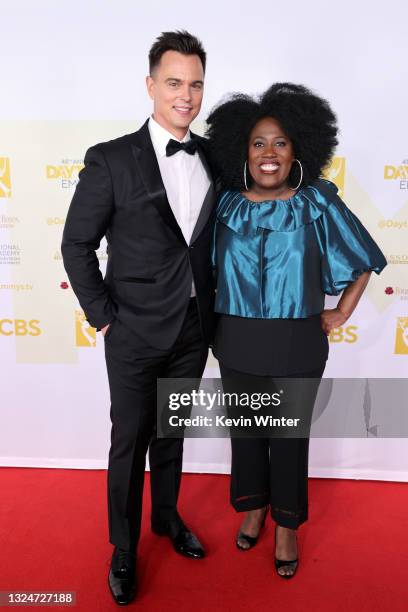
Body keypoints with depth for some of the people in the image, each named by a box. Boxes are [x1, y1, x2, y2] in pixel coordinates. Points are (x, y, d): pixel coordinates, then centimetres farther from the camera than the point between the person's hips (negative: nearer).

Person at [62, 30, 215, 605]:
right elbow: (76, 245, -7)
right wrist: (103, 317, -8)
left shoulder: (212, 157, 3)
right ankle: (124, 548, 33)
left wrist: (210, 302, 6)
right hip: (136, 334, -4)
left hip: (193, 330, 4)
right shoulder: (111, 160, -11)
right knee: (130, 440, 11)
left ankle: (167, 515, 45)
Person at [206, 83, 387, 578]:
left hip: (297, 345, -2)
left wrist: (341, 314, 2)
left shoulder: (317, 204, -6)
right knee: (246, 430, 16)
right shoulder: (226, 204, -1)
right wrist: (213, 315, 6)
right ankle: (253, 506, 42)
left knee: (289, 436, 12)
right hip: (238, 342, 2)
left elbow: (365, 260, 4)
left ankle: (286, 525, 35)